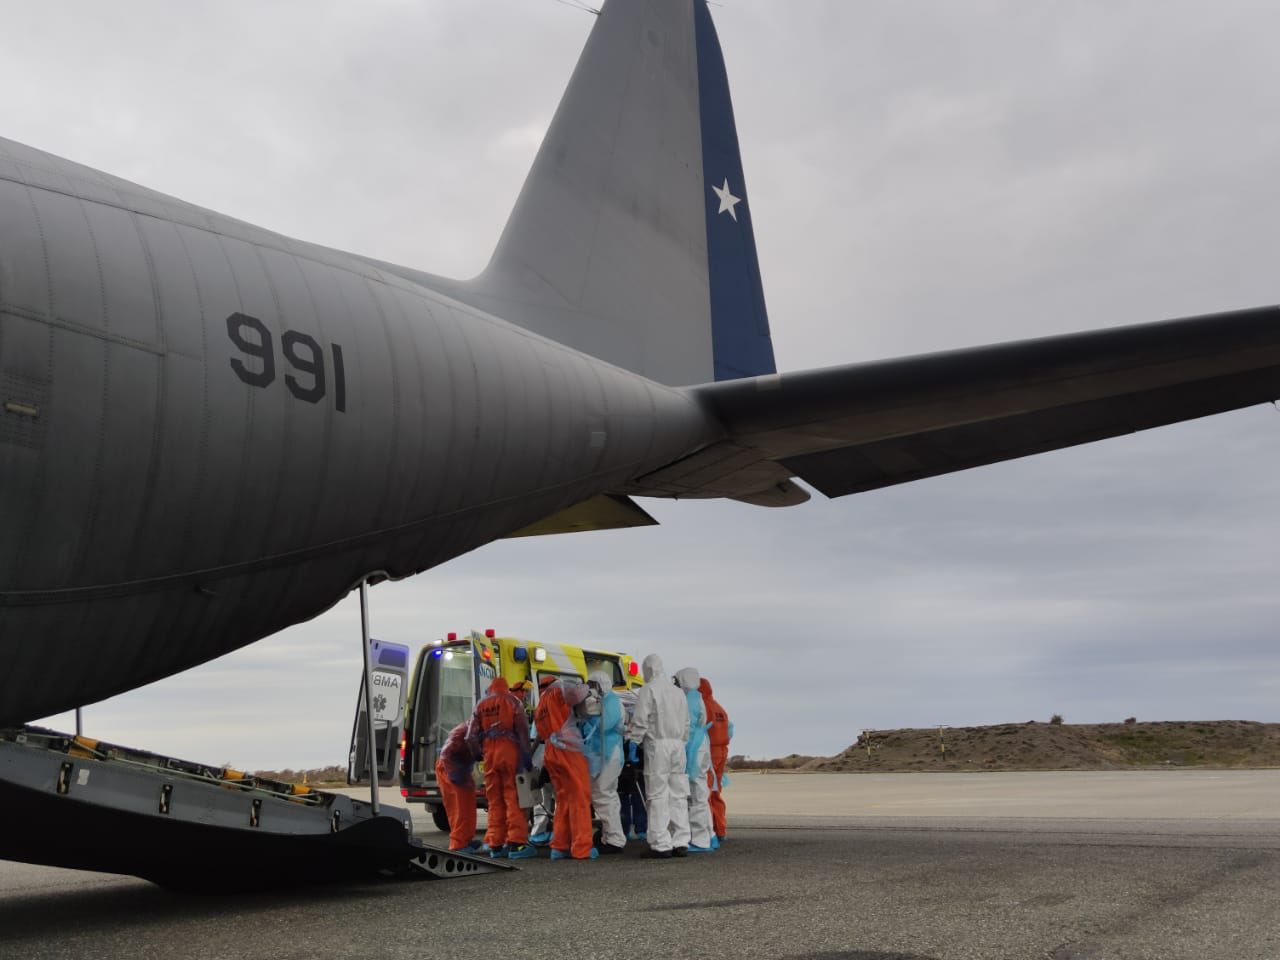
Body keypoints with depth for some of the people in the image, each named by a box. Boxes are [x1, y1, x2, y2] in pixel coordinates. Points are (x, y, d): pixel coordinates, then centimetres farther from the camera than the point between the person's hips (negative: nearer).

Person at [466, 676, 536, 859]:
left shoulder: (480, 706, 15)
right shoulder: (512, 702, 5)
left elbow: (471, 737, 7)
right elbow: (523, 730, -5)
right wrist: (527, 755, -3)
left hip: (489, 754, 3)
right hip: (509, 751, -3)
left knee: (494, 801, 10)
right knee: (513, 798, -5)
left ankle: (495, 844, 10)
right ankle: (516, 843, -12)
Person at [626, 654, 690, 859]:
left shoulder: (648, 690, -5)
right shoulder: (678, 692, 18)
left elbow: (640, 720, -11)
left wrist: (633, 742, -6)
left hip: (657, 744, -7)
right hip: (678, 744, 7)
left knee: (658, 796, -5)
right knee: (678, 795, 9)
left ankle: (661, 845, -7)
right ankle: (681, 842, 9)